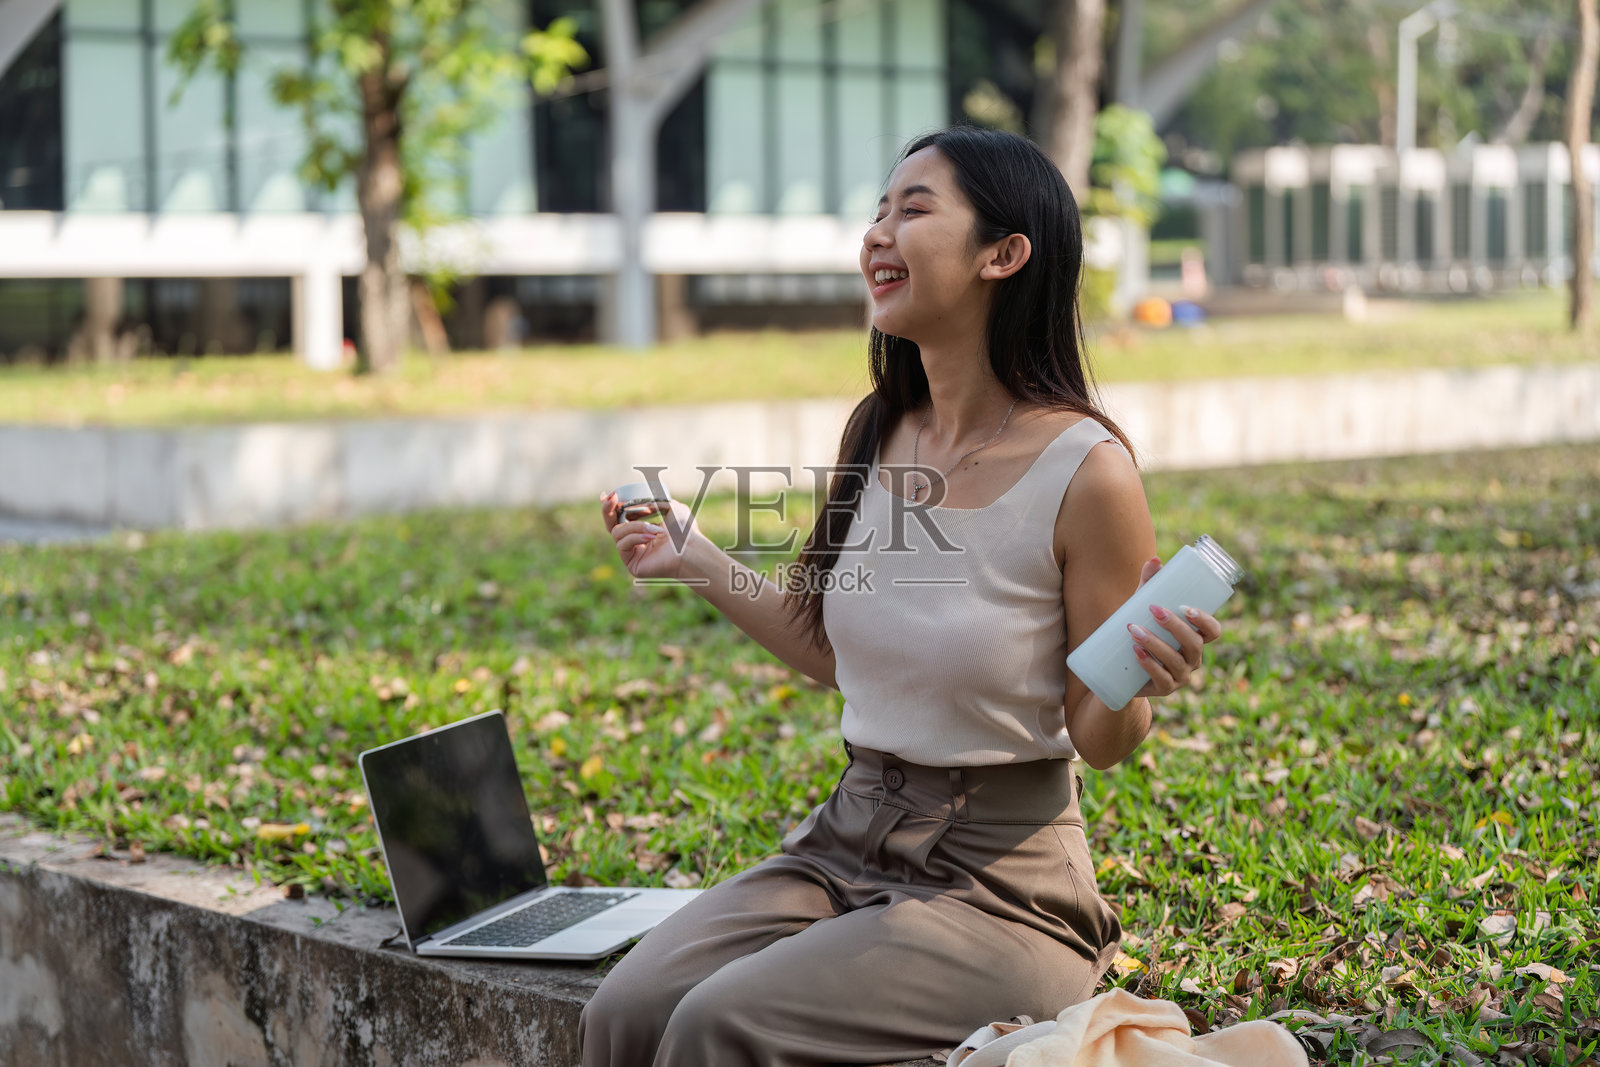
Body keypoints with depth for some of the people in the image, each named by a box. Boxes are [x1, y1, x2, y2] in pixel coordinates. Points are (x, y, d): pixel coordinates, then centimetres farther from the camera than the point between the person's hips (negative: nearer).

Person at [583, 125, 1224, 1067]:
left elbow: (1100, 741, -8)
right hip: (847, 841, 6)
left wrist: (1143, 683, -29)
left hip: (1001, 875, -6)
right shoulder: (878, 432, 3)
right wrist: (700, 563, 16)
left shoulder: (1086, 473, -16)